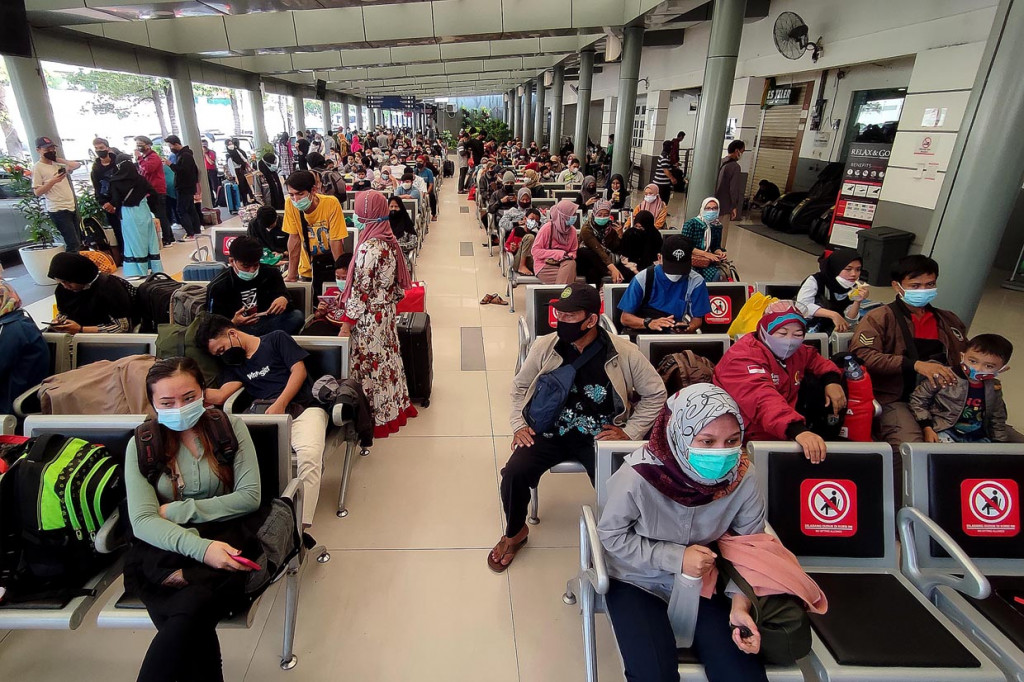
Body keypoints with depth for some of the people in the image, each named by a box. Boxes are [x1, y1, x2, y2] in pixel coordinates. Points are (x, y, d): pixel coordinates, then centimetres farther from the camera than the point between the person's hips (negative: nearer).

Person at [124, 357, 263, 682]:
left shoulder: (230, 427, 4)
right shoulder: (141, 445, 5)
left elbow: (250, 496, -1)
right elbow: (142, 521, -5)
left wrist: (177, 510, -7)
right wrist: (201, 547, -22)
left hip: (226, 537, 0)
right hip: (164, 548, 1)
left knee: (192, 605, -31)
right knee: (195, 618, -30)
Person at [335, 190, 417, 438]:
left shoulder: (369, 247, -23)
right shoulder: (389, 239, 3)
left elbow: (361, 290, -22)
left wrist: (347, 323, -15)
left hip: (368, 317, -9)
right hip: (385, 312, 9)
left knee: (370, 365, 5)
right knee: (386, 358, 20)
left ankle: (376, 418, 20)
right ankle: (395, 407, 35)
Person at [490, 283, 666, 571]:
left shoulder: (624, 353, -8)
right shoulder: (544, 346, -3)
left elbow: (655, 394, 4)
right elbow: (520, 386, 13)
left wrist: (630, 432, -4)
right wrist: (519, 424, 1)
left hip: (599, 436, -1)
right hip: (550, 430, 2)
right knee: (514, 473, -21)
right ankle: (514, 532, 12)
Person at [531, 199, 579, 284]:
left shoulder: (572, 230, 2)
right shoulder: (547, 228, -11)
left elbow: (574, 251, 16)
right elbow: (535, 250, -12)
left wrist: (570, 256, -11)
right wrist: (559, 254, -18)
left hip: (564, 265, 5)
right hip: (544, 267, -4)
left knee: (571, 263, -28)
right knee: (568, 275, -27)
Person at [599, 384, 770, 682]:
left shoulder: (742, 480, -19)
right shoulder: (638, 476, -30)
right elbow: (611, 535, -15)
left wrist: (740, 603, -20)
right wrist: (675, 557, -22)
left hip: (703, 585, 3)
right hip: (638, 582, -3)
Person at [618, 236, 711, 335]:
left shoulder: (696, 282, 0)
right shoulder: (643, 279, -4)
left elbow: (697, 319, 5)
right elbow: (625, 318, -4)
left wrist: (686, 329, -18)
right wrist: (649, 323, -22)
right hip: (641, 333, -1)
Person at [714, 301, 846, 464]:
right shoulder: (742, 357, -21)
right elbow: (762, 398, -35)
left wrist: (831, 380, 3)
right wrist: (798, 430, -48)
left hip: (786, 434, 9)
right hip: (750, 439, -9)